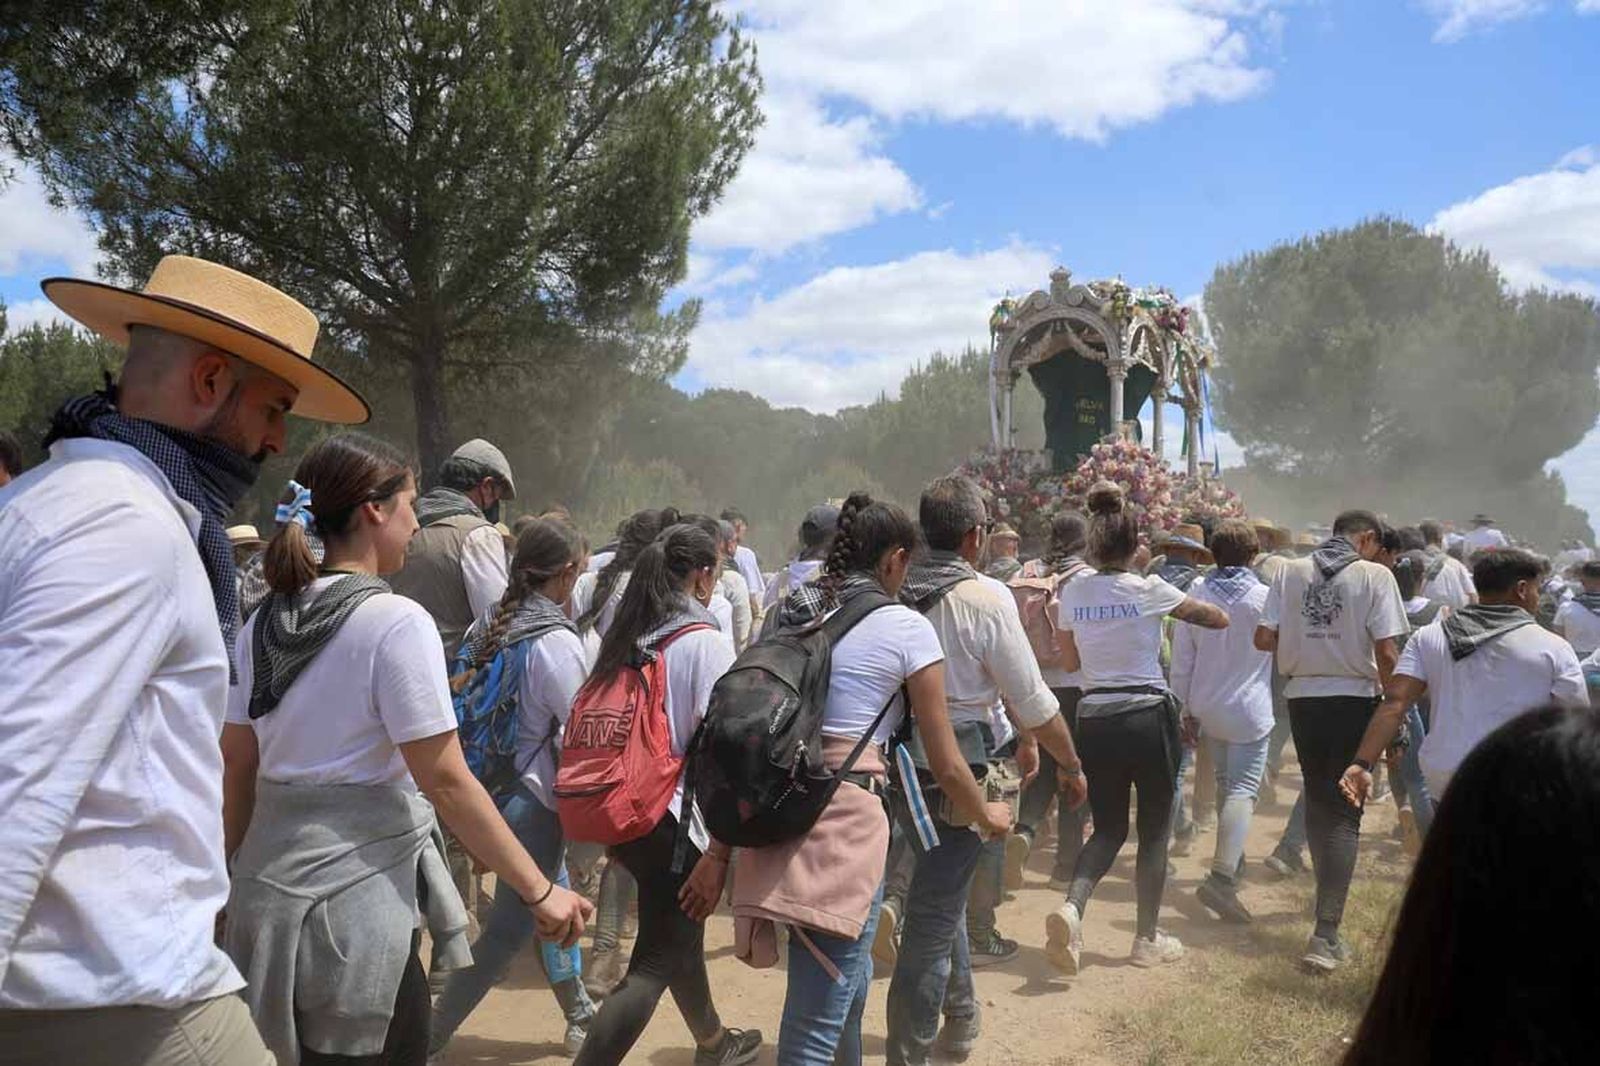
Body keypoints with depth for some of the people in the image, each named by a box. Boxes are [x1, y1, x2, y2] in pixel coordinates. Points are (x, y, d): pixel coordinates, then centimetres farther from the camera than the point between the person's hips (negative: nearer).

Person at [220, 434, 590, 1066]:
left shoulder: (263, 624, 4)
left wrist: (239, 868, 22)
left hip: (269, 883, 7)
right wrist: (539, 891, -13)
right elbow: (448, 783, -18)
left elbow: (237, 769, 10)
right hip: (356, 897, -7)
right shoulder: (397, 623, -16)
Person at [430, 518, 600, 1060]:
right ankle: (428, 1039, 9)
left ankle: (581, 1017, 36)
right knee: (508, 931, 4)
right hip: (535, 798, -8)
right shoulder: (557, 643, -21)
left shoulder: (489, 625, 1)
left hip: (491, 787, 9)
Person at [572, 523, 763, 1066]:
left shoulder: (625, 635, 7)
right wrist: (719, 851, -17)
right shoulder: (705, 641, -12)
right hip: (672, 818, -8)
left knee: (679, 930, 26)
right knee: (655, 963, 3)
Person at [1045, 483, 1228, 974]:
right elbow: (1218, 619, 1)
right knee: (1154, 829, 12)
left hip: (1095, 718, 4)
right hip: (1148, 716, -3)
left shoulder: (1073, 593, 0)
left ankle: (1072, 904, -11)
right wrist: (1220, 612, 22)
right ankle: (1148, 939, 21)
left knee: (1108, 828, 14)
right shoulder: (1148, 590, -10)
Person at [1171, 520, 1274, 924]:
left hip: (1207, 708, 5)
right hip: (1249, 710, -5)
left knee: (1225, 783, 21)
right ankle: (1222, 877, -20)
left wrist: (1182, 709, 9)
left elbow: (1181, 659, 3)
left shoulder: (1196, 596, 0)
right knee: (1243, 791, -7)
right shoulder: (1264, 598, -11)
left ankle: (1232, 859, 33)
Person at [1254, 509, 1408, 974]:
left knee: (1317, 801, 19)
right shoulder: (1375, 575, -6)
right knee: (1344, 813, 0)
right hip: (1354, 699, -3)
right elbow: (1387, 651, -11)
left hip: (1303, 697, 4)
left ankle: (1329, 907, 34)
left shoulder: (1292, 571, 4)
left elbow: (1263, 639, -2)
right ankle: (1325, 934, -5)